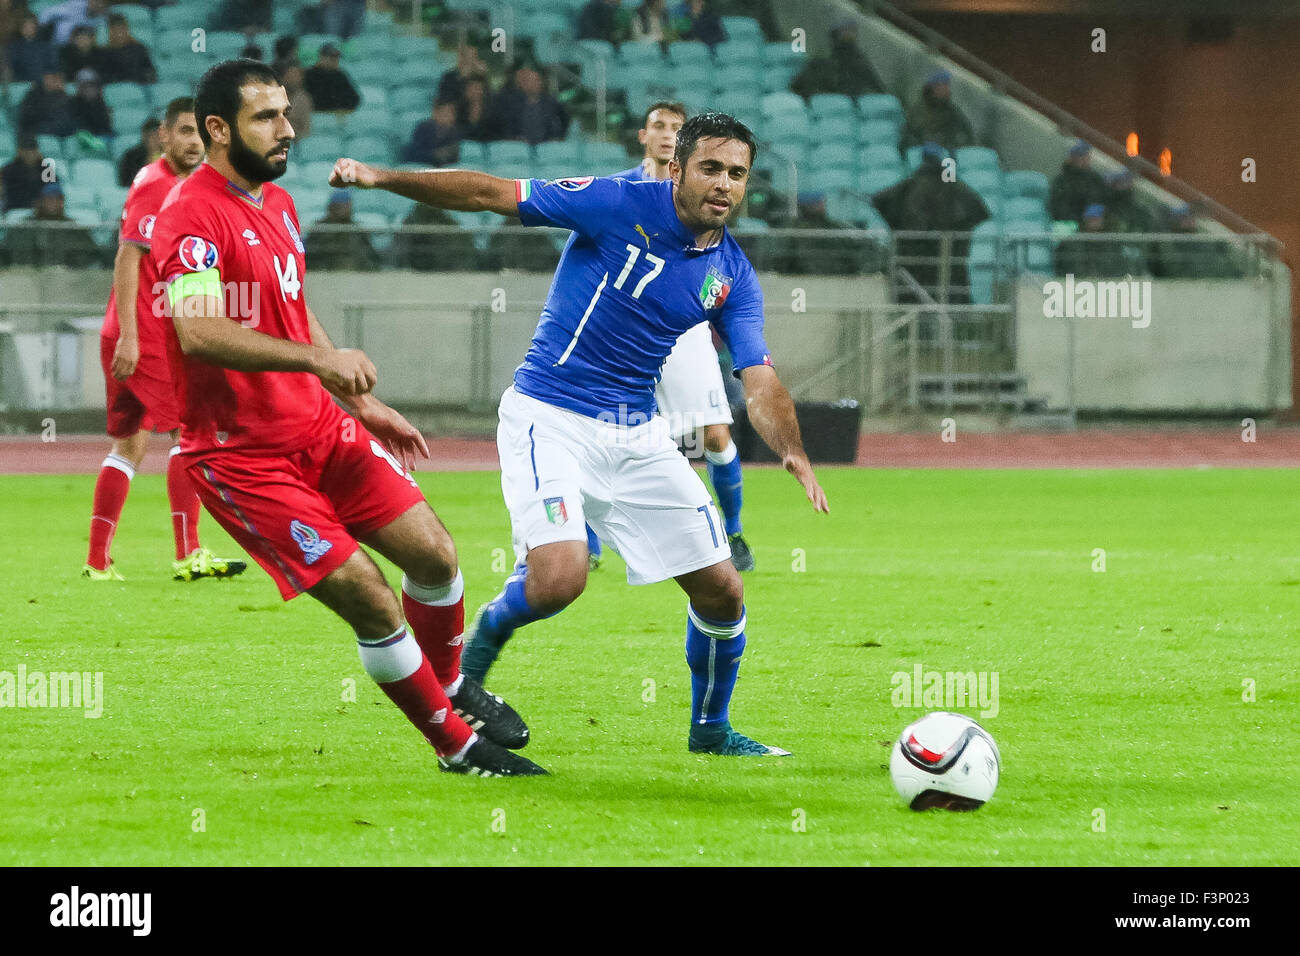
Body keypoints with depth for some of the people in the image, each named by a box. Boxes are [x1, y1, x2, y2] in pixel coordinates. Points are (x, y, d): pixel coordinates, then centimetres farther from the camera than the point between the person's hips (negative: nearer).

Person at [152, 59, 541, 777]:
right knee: (371, 603, -12)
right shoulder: (191, 216, -19)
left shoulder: (277, 203, 13)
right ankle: (456, 744, 5)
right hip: (242, 455, -8)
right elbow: (198, 334, -34)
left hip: (320, 428, 8)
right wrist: (316, 359, -43)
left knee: (433, 555, 4)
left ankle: (453, 688, 32)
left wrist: (362, 403, 26)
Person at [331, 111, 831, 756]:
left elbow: (759, 382, -4)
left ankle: (710, 729, 27)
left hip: (638, 434, 5)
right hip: (550, 416, -5)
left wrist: (794, 453, -24)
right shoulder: (619, 206, -12)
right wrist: (380, 177, -20)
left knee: (721, 589, 3)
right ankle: (486, 636, 8)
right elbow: (489, 194, -12)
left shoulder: (733, 277, 3)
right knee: (559, 579, -26)